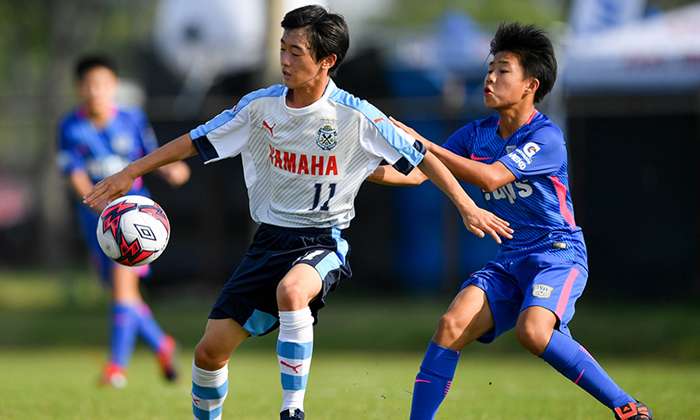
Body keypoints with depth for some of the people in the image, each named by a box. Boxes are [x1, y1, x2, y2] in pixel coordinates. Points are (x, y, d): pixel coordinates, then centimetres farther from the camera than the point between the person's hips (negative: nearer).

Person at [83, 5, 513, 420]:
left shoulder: (355, 116, -12)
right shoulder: (261, 106, -1)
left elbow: (421, 156, -4)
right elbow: (196, 142, 7)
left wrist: (468, 207, -9)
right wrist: (129, 174, 5)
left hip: (324, 242, -4)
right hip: (271, 241, 4)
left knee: (290, 291, -39)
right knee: (211, 348, -3)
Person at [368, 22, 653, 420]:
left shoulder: (546, 137, -15)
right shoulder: (478, 134, 8)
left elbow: (490, 178, -27)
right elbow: (417, 174, 9)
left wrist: (422, 143, -28)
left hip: (558, 253, -7)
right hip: (509, 261, 7)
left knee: (532, 330, -32)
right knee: (452, 325, -15)